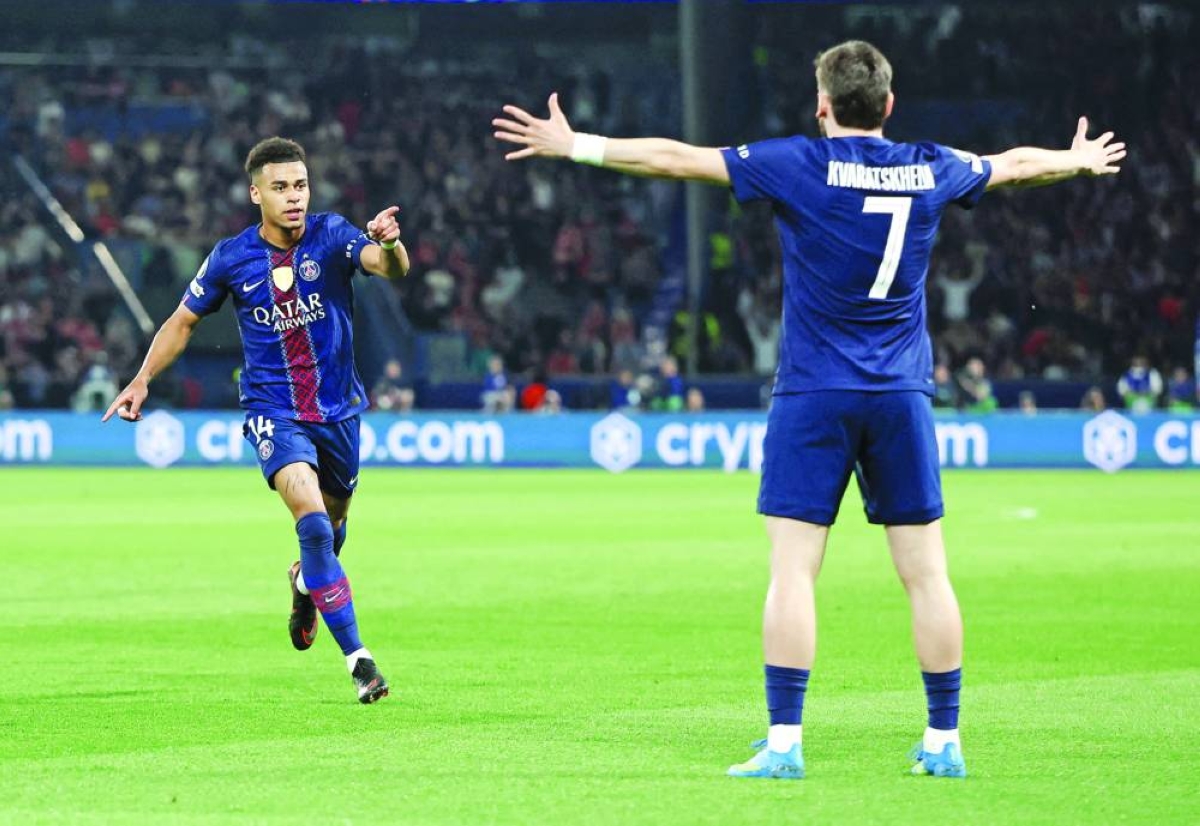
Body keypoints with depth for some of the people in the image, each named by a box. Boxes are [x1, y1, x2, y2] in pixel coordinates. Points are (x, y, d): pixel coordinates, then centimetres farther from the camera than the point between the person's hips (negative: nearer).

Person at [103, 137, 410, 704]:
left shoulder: (330, 236, -9)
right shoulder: (231, 258, -6)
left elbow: (391, 268, -28)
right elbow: (183, 321, 10)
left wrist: (389, 243, -50)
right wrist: (142, 379, 2)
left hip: (337, 407, 2)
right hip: (273, 411, -2)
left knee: (331, 523, 19)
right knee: (311, 514, -25)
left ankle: (306, 582, 58)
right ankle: (356, 657, -25)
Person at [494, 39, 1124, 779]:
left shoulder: (800, 165, -6)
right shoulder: (931, 171, 5)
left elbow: (674, 158, -4)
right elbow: (1013, 166, 26)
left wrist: (575, 146, 6)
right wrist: (1079, 162, 46)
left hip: (814, 395, -3)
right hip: (902, 397, 3)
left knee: (793, 569, -4)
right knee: (926, 572, 7)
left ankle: (784, 743, -9)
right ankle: (944, 741, 9)